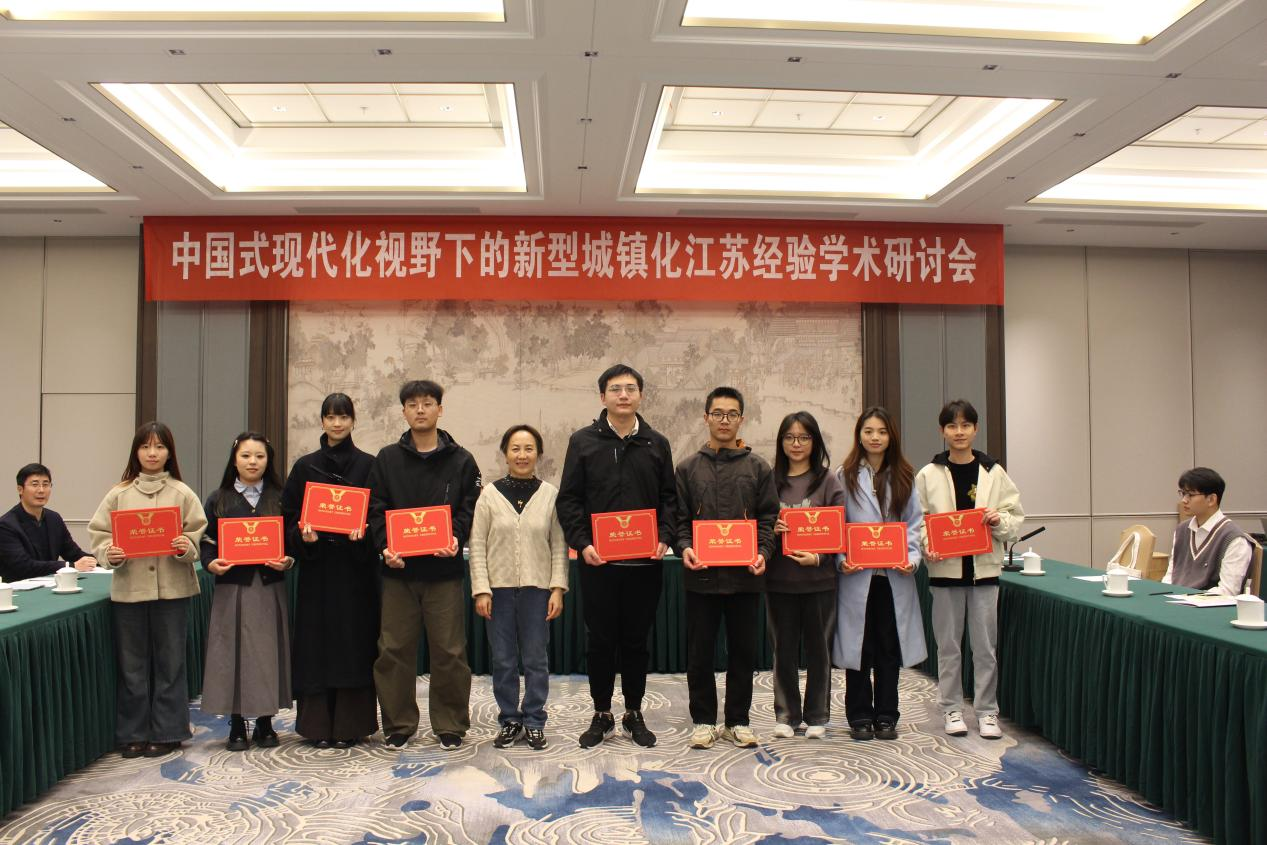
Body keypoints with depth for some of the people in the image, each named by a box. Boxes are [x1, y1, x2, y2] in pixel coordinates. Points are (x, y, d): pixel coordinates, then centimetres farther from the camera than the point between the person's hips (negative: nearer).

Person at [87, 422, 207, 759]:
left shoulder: (183, 493, 2)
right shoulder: (119, 494, 5)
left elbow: (199, 538, 1)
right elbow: (99, 535, 4)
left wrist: (186, 547, -19)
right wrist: (110, 554, -15)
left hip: (172, 588, -1)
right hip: (129, 588, 1)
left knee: (169, 662, 6)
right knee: (132, 664, 9)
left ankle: (166, 732, 18)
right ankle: (133, 733, 22)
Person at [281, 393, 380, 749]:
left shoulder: (368, 466, 4)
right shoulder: (305, 467, 8)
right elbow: (290, 515, 7)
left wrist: (362, 533, -17)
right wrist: (303, 536, -12)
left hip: (355, 565, -1)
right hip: (316, 566, 2)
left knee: (353, 640, 0)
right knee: (316, 642, 3)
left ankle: (350, 723, 8)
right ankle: (318, 724, 11)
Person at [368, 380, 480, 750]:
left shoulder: (461, 460, 6)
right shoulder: (387, 459, 10)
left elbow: (468, 510, 2)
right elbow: (376, 510, 6)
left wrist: (455, 538, -16)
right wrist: (385, 546, -10)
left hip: (444, 569, -1)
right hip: (398, 568, 1)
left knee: (449, 650, 2)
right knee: (394, 649, 5)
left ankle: (450, 724, 16)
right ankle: (398, 723, 19)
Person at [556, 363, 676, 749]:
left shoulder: (657, 444, 9)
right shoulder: (583, 441, 3)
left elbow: (669, 497, 10)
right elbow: (568, 499, 1)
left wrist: (664, 537, -6)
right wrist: (582, 543, -10)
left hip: (645, 562, 1)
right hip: (598, 561, -1)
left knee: (637, 640, 10)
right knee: (599, 640, 7)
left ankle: (634, 714, 24)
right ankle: (601, 714, 22)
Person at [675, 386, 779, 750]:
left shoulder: (758, 468, 7)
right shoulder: (688, 468, 7)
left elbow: (768, 517, 4)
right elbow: (680, 518, 6)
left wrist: (763, 552, -11)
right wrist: (684, 548, -12)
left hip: (744, 575, 0)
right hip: (701, 575, 0)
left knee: (743, 651, 8)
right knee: (700, 652, 6)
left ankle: (738, 721, 21)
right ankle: (703, 720, 19)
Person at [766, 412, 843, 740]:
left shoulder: (828, 481, 1)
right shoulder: (771, 481, 5)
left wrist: (818, 557, -16)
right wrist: (770, 530, -13)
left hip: (819, 579, -1)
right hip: (779, 578, 1)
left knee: (818, 648, 8)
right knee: (784, 650, 8)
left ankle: (817, 716, 22)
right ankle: (787, 714, 23)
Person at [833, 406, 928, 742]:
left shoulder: (904, 477, 8)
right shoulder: (846, 476, 1)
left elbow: (914, 523, 8)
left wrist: (912, 557, -7)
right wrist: (841, 559, -13)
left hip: (894, 576, 2)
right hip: (856, 575, -2)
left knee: (890, 646, 9)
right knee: (859, 647, 5)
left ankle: (886, 716, 21)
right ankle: (860, 717, 17)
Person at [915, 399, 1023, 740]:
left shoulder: (994, 472, 2)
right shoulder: (928, 475, 0)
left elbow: (1016, 518, 6)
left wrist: (999, 521, -14)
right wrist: (927, 547, -17)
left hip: (984, 568, 1)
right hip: (945, 569, 0)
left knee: (985, 644, 6)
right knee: (948, 644, 9)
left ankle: (987, 711, 19)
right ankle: (952, 708, 21)